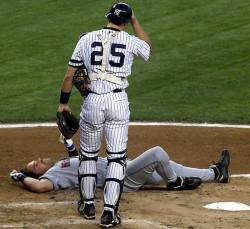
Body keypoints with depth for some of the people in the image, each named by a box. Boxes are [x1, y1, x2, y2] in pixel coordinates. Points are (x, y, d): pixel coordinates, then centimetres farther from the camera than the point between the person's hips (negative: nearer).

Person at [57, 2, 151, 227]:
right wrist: (135, 21, 32)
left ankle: (88, 204, 26)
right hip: (118, 101, -1)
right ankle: (110, 211, -6)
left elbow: (69, 75, 8)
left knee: (88, 153, 18)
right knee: (117, 156, 2)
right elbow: (147, 46, 29)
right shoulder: (130, 41, 3)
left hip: (92, 102, 1)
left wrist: (63, 102, 18)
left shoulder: (87, 39, 5)